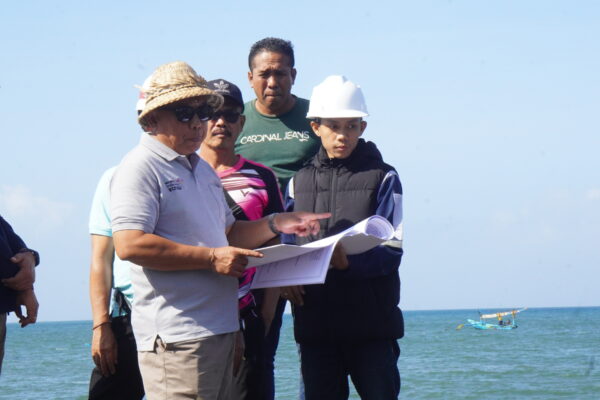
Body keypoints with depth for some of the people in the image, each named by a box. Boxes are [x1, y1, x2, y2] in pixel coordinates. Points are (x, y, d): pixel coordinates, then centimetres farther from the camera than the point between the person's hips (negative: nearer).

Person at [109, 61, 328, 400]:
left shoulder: (203, 169, 21)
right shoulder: (141, 167, -9)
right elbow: (130, 244, -21)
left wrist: (275, 224, 12)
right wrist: (212, 257, -18)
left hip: (221, 330, 9)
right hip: (176, 337, -9)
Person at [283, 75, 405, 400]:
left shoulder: (382, 178, 3)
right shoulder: (299, 181, 14)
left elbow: (391, 251, -6)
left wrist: (349, 263, -24)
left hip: (371, 322, -3)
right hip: (315, 321, 3)